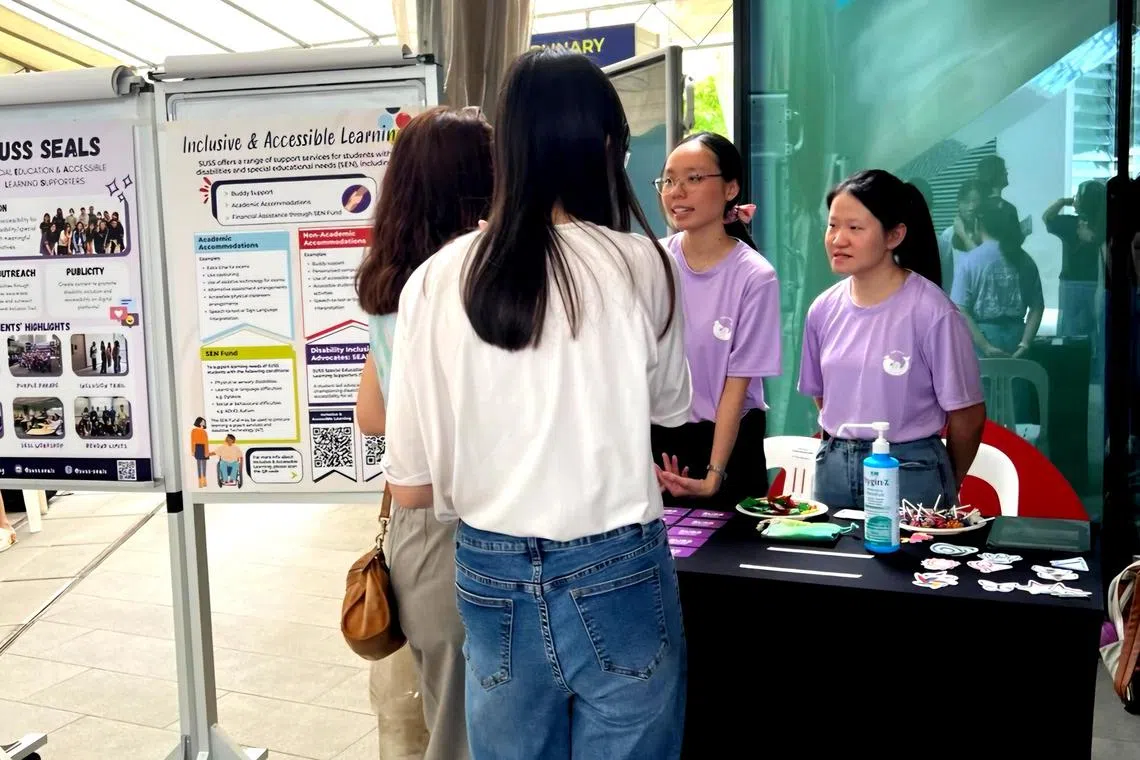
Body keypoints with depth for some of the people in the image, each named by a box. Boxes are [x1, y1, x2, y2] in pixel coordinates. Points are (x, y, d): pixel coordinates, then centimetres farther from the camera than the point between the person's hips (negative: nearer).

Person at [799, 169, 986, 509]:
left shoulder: (932, 312, -15)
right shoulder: (823, 309, 0)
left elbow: (967, 416, -8)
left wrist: (945, 488, 4)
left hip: (909, 471, -4)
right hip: (833, 469, 5)